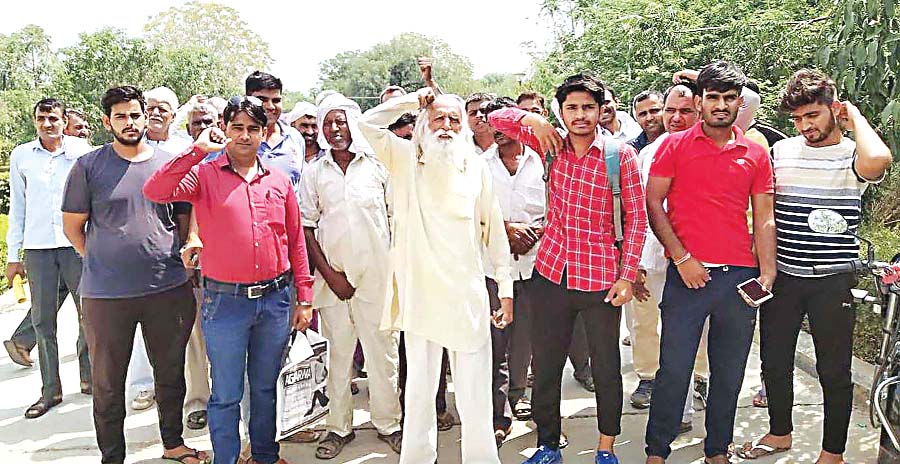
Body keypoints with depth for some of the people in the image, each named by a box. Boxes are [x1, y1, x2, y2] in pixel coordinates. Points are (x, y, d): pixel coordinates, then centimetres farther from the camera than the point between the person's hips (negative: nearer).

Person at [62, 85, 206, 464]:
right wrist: (103, 263, 1)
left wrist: (186, 252, 6)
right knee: (107, 382, 9)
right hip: (106, 293, -2)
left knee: (171, 371, 15)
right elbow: (73, 226, 3)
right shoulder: (89, 166, -1)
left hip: (169, 289, 3)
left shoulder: (170, 163, 6)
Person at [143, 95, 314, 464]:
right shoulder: (205, 175, -2)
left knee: (265, 387, 19)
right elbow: (155, 191, -20)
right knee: (226, 394, 8)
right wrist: (198, 149, -18)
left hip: (276, 299, 3)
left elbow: (296, 242, 9)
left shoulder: (279, 181, 7)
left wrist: (304, 296, 6)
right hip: (225, 301, -3)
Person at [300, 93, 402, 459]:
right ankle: (339, 427, 21)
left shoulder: (376, 165, 4)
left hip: (376, 274, -1)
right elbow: (307, 228, 4)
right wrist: (329, 274, -4)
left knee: (383, 352, 4)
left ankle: (388, 423, 19)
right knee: (338, 353, 8)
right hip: (333, 276, 1)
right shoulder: (314, 173, 6)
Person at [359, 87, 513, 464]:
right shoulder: (406, 158, 7)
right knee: (419, 383, 11)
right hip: (419, 291, 0)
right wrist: (413, 101, 3)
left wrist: (506, 288, 6)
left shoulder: (477, 166, 8)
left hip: (467, 292, 0)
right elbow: (368, 124, -2)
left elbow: (494, 230, 9)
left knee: (474, 388, 4)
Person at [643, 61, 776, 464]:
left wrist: (767, 273, -1)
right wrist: (682, 258, -9)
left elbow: (764, 219, 10)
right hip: (687, 275, -3)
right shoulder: (675, 145, 3)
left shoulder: (756, 154, 11)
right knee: (674, 369, 0)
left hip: (740, 277, 3)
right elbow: (652, 204, -1)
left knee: (730, 374, 12)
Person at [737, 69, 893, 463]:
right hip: (781, 277, 4)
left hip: (833, 282, -4)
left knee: (834, 372, 8)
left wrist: (855, 117, -15)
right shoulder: (780, 151, 5)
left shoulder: (853, 156, -7)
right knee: (774, 361, 15)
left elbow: (877, 161, -33)